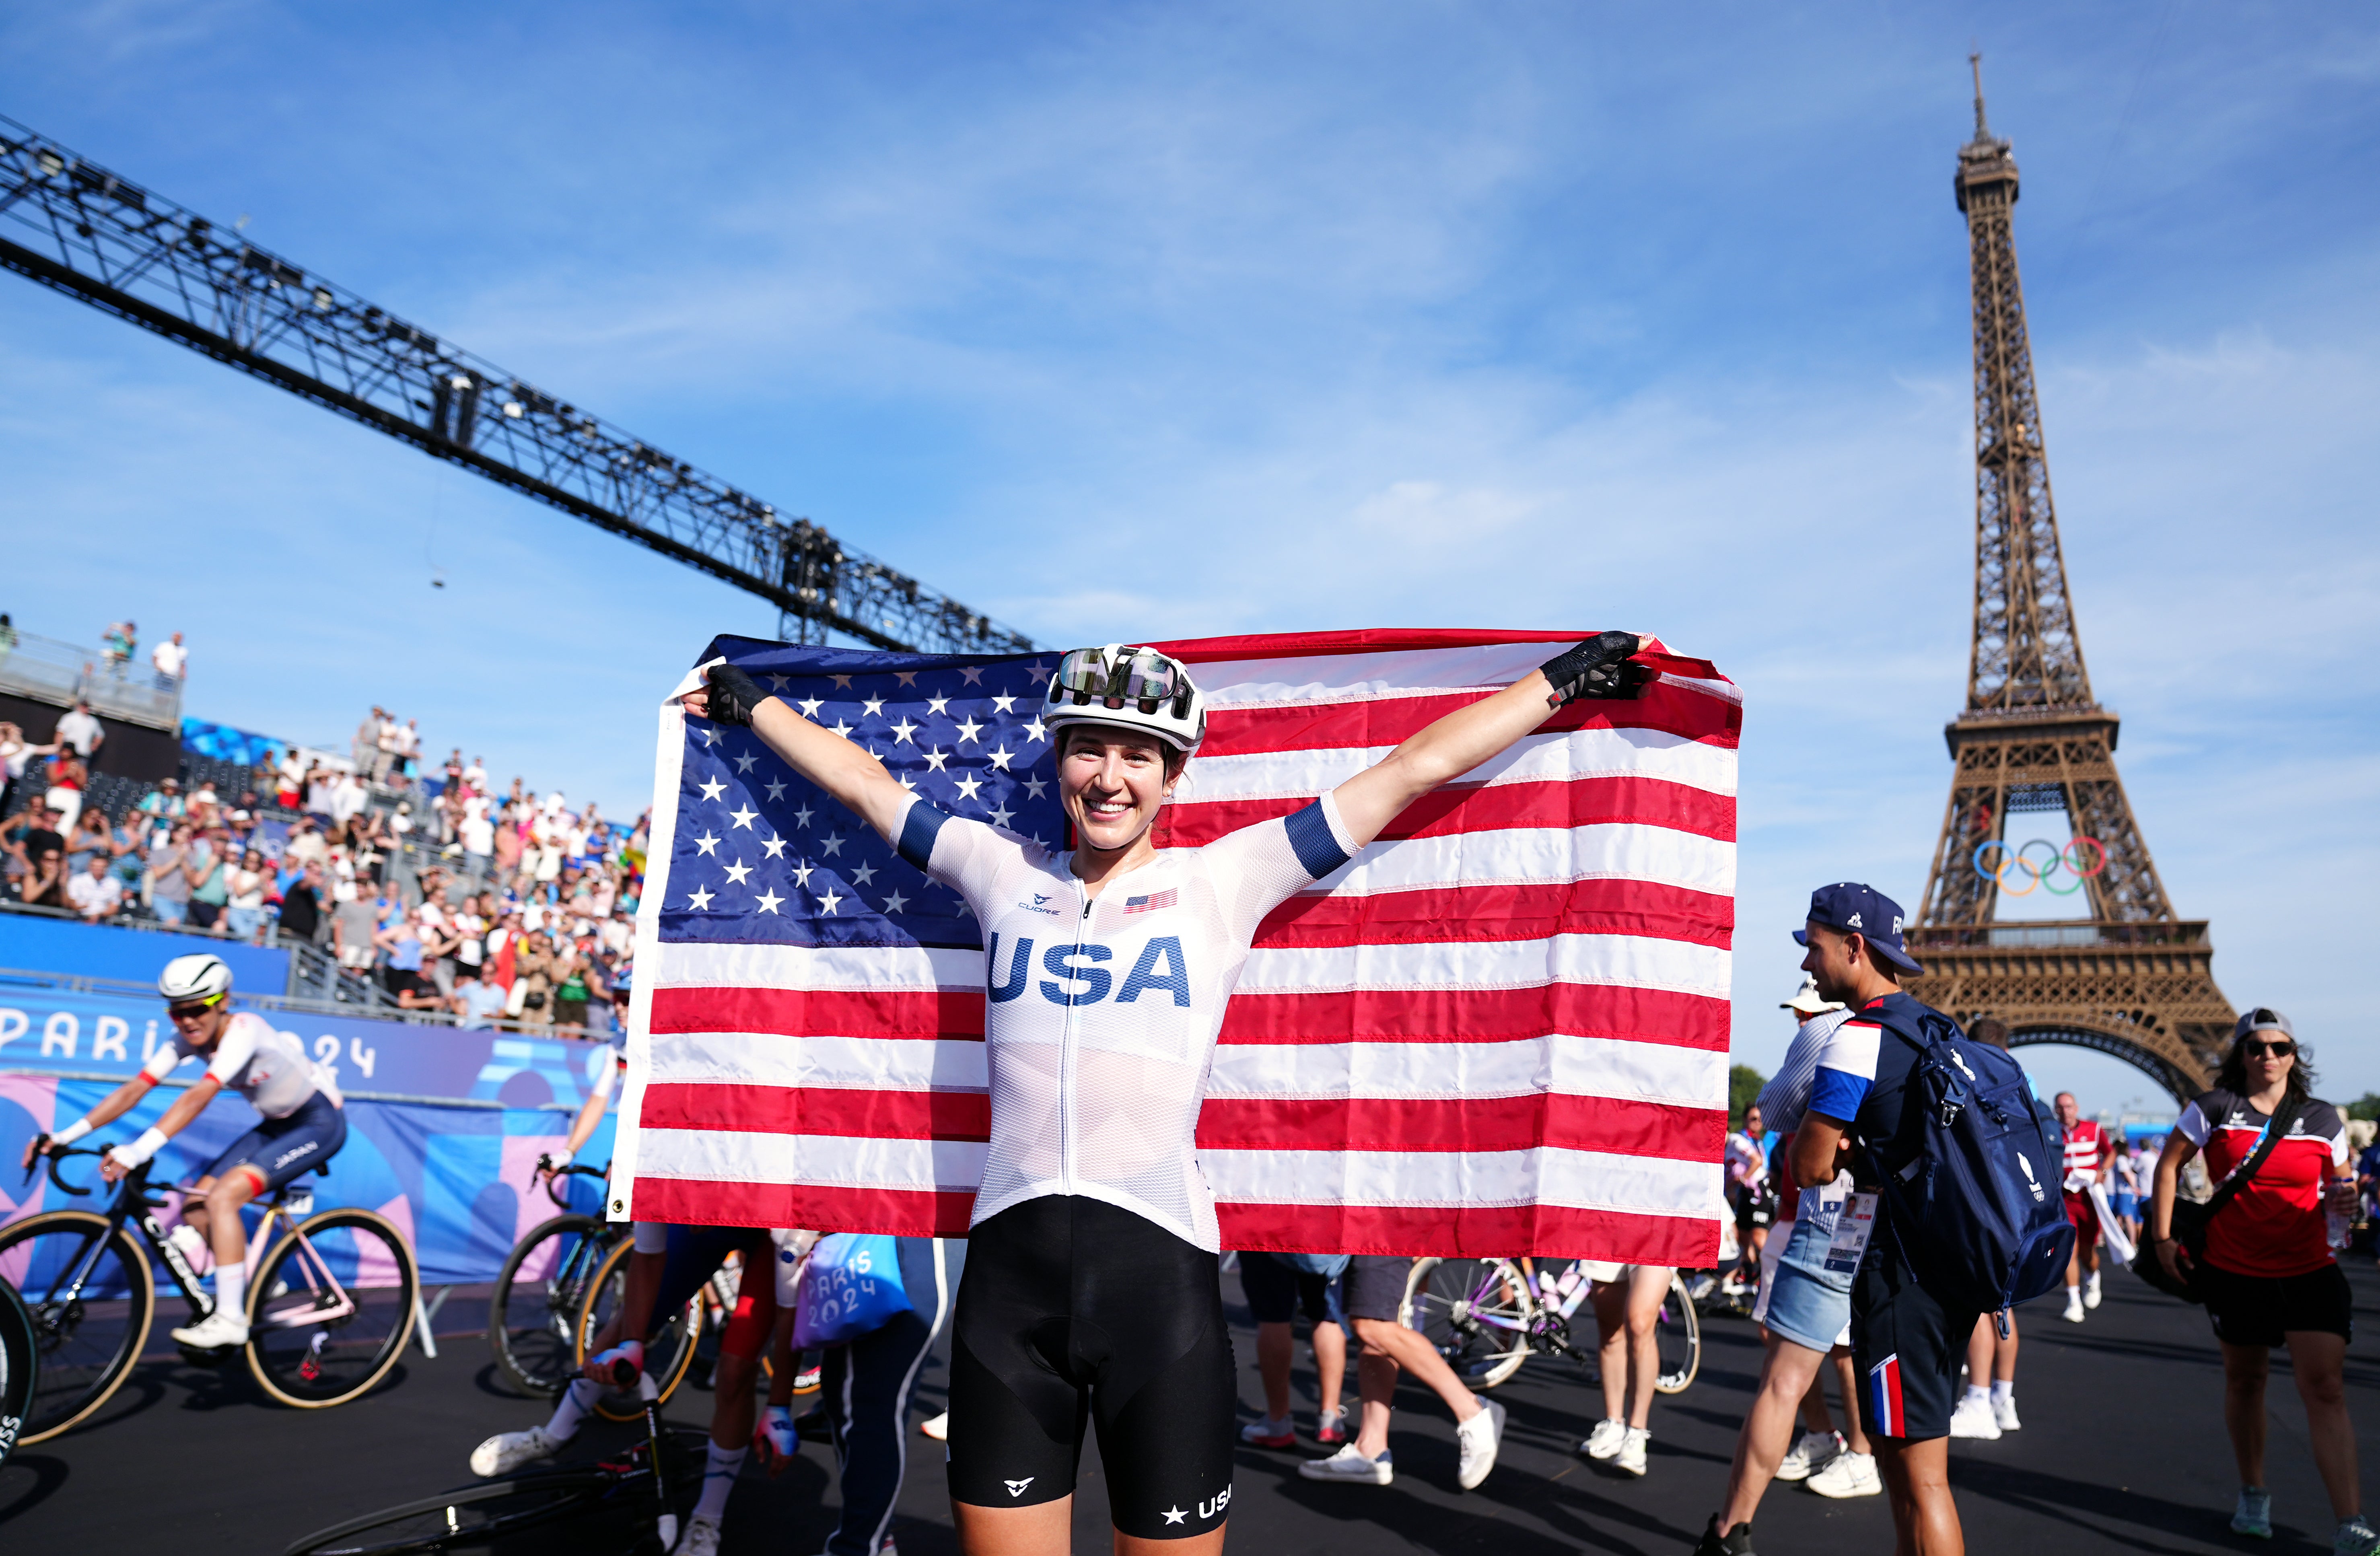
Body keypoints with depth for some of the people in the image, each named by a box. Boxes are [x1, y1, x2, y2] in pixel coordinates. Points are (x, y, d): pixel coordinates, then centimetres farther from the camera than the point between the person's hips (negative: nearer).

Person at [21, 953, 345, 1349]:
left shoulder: (243, 1030, -28)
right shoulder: (188, 1039, -5)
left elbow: (198, 1097, -40)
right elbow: (133, 1090, -9)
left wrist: (139, 1150, -49)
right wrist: (66, 1135, -19)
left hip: (320, 1122, -8)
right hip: (278, 1124, 8)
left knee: (222, 1197, -23)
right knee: (196, 1208, -2)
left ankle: (230, 1319, -16)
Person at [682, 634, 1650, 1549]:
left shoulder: (1225, 880, 4)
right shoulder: (1005, 874, 11)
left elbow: (1413, 770, 6)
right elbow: (865, 785, 23)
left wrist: (1567, 680, 10)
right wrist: (749, 703, 33)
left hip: (1159, 1269, -2)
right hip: (1009, 1271, 3)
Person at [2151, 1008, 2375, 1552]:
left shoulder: (2323, 1119, 2)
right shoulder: (2214, 1109, -3)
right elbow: (2169, 1164, 3)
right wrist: (2163, 1237, -3)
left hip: (2310, 1271, 0)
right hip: (2233, 1270, 0)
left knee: (2326, 1388, -10)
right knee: (2244, 1379, 13)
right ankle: (2253, 1495, 31)